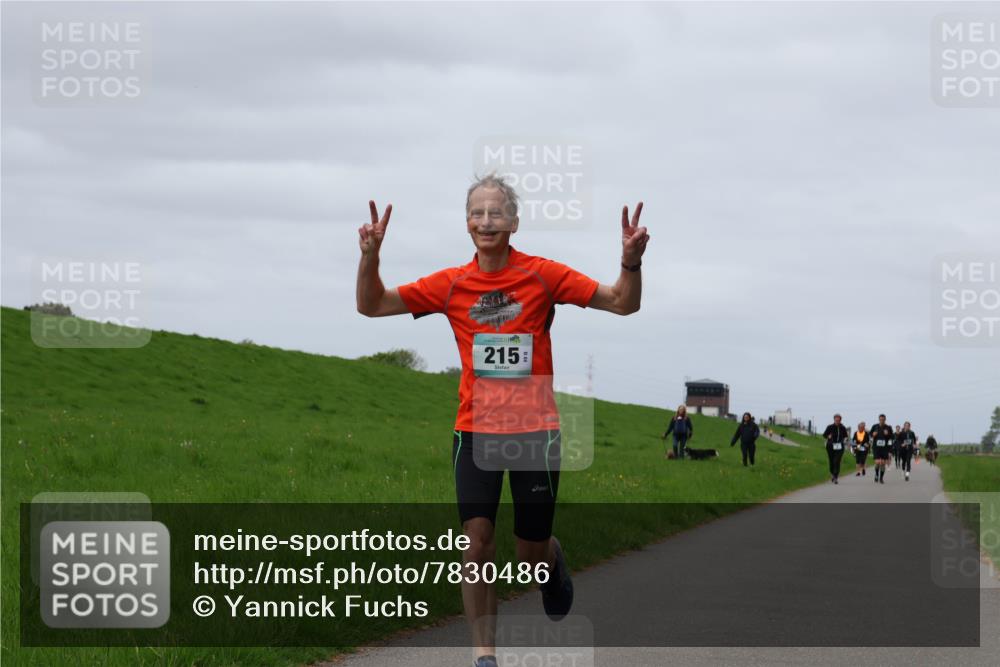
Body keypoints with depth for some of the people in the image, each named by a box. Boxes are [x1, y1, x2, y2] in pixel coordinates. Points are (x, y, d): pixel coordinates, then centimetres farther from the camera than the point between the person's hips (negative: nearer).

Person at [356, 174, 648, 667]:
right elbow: (372, 306, 4)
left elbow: (623, 303, -3)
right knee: (477, 539, -11)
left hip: (535, 430, -1)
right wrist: (370, 256, -13)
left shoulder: (542, 275, -4)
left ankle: (553, 560, 43)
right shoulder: (451, 285, 1)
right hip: (475, 431, 1)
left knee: (532, 553, 5)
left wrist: (631, 262, -22)